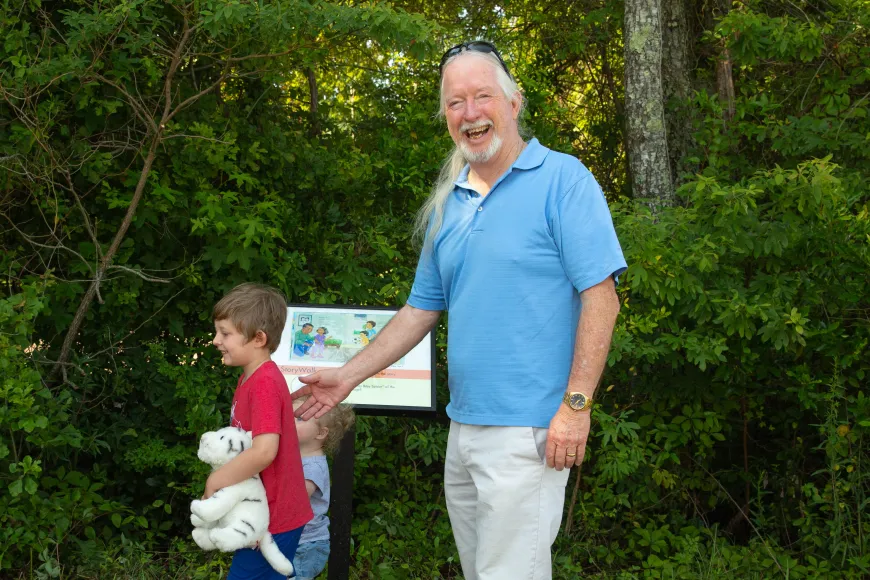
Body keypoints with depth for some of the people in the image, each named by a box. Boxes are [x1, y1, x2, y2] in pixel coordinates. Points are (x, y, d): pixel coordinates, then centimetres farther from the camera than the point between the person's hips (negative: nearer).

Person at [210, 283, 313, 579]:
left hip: (273, 519, -9)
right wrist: (221, 477, 2)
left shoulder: (264, 383, -21)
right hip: (267, 512, 10)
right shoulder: (252, 377, 9)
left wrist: (215, 482, -20)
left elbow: (264, 450, -31)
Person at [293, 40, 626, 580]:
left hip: (527, 432, -7)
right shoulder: (446, 205, 14)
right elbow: (423, 308, 21)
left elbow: (601, 296, -12)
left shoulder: (562, 180, -8)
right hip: (463, 428, 7)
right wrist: (349, 376, 16)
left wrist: (576, 405, -18)